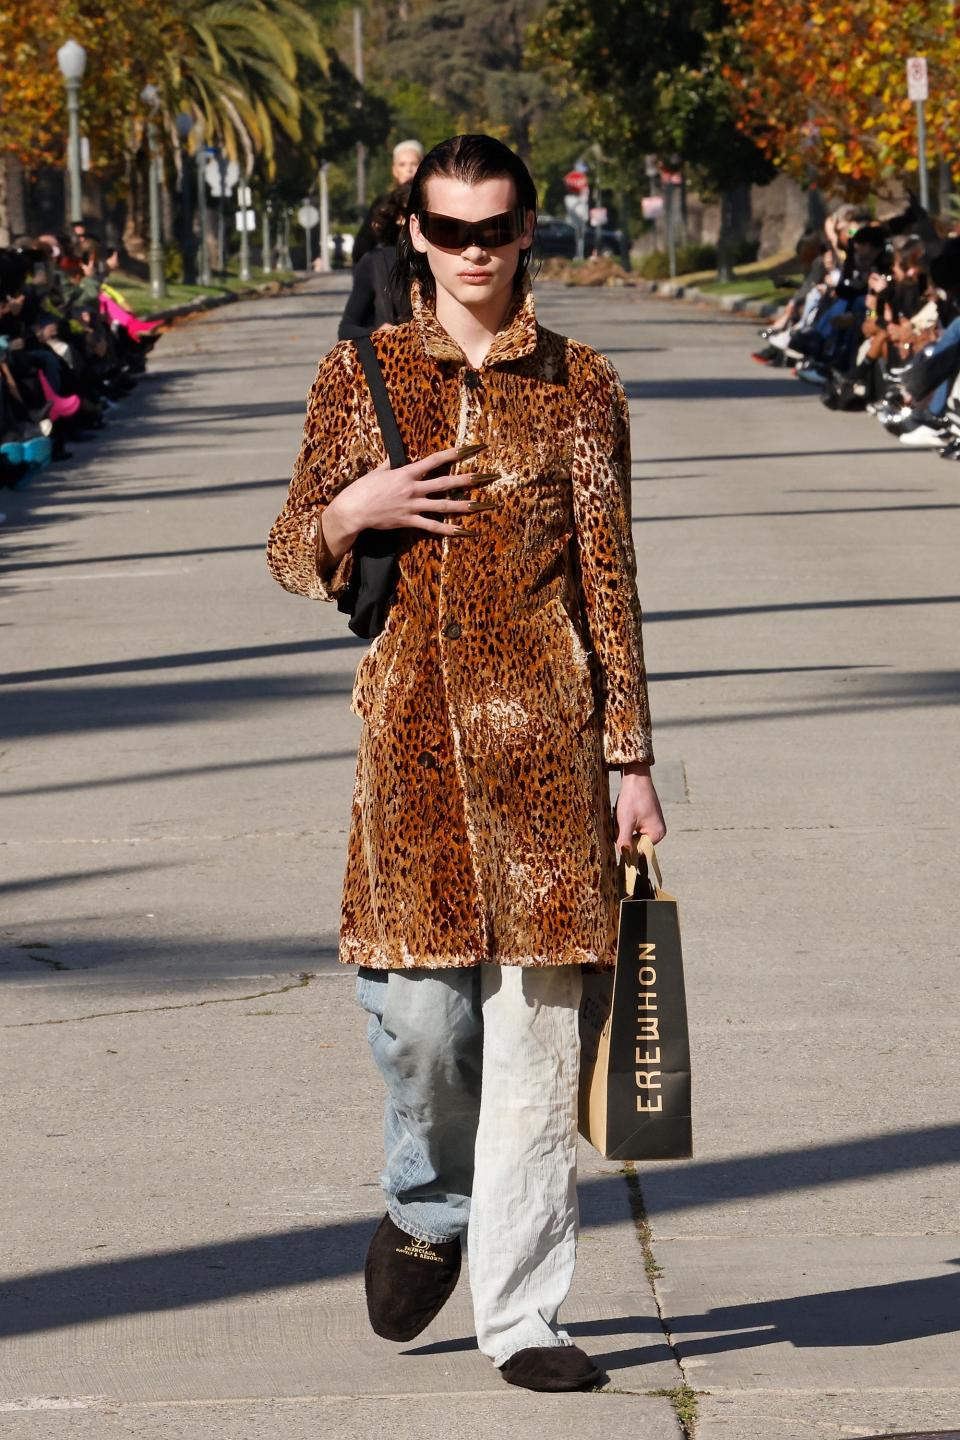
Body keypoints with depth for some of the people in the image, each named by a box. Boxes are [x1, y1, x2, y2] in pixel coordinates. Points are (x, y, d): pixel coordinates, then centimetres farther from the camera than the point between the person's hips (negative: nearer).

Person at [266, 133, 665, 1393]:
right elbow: (294, 556, 12)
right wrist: (350, 510, -11)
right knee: (420, 1004, -6)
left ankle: (521, 1312, 5)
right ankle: (428, 1207, 26)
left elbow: (608, 579, 7)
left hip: (543, 730, 0)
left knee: (537, 1018, -3)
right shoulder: (363, 376, 7)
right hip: (412, 723, 0)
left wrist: (632, 757, 4)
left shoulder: (577, 386, 6)